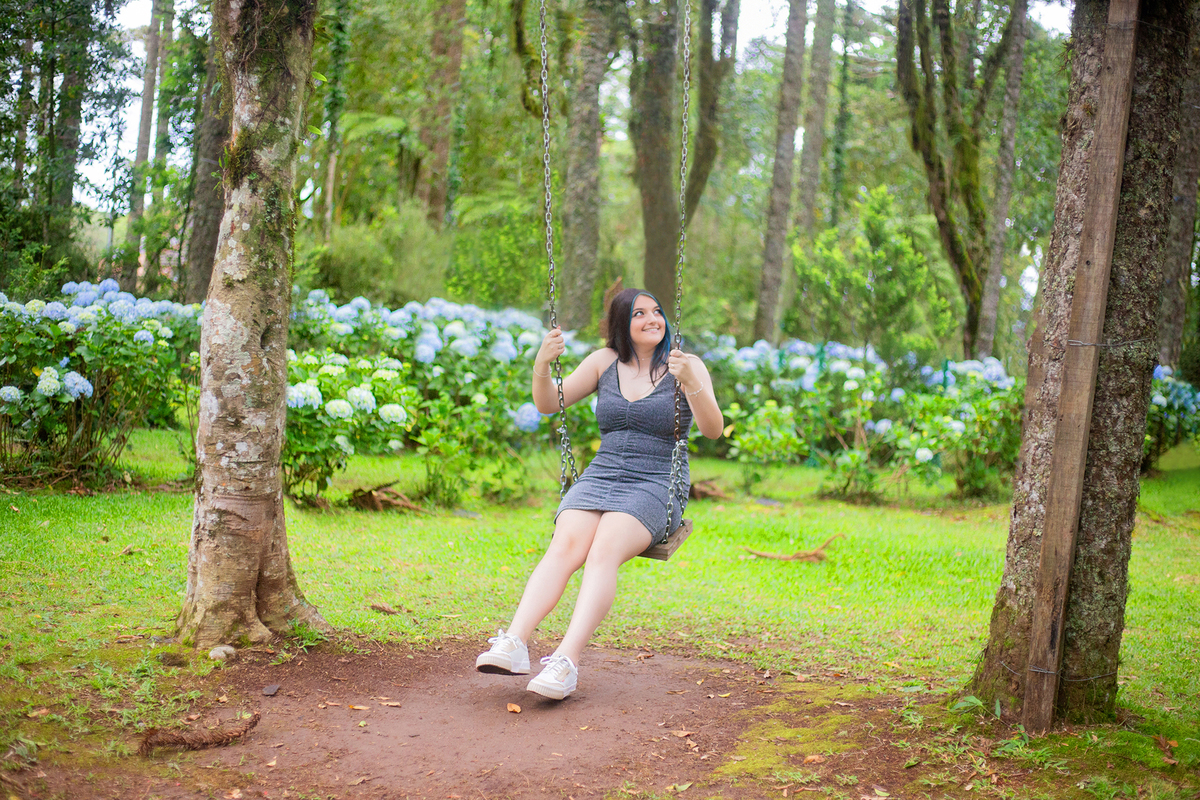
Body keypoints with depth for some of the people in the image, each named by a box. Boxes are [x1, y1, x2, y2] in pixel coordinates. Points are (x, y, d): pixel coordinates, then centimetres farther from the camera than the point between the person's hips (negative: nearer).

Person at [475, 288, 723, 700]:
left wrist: (690, 383, -26)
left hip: (655, 487, -3)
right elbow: (548, 404, 11)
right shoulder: (605, 361, 13)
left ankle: (566, 660, -46)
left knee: (605, 549, -32)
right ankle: (513, 644, -43)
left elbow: (713, 430, -9)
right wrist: (541, 365, -9)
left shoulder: (686, 366, 4)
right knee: (566, 544, -28)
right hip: (599, 478, 3)